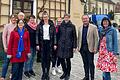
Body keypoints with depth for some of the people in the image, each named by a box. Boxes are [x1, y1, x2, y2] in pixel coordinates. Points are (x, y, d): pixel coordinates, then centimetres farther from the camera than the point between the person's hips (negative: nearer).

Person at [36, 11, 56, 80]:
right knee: (43, 58, 4)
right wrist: (37, 44, -6)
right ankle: (44, 73, 14)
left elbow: (54, 35, 3)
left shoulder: (52, 25, 3)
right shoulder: (40, 25, 2)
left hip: (49, 43, 0)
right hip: (42, 43, 0)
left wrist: (55, 44, -2)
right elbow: (37, 35, 1)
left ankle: (47, 73, 13)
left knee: (48, 58, 3)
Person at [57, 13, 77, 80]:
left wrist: (74, 46, -5)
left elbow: (74, 37, -1)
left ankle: (68, 74, 22)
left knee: (68, 60, 6)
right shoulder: (61, 26, 6)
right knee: (61, 59, 6)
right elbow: (58, 35, 8)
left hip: (68, 45, -2)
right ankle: (64, 72, 27)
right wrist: (57, 44, 3)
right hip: (61, 45, 3)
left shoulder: (72, 26, -1)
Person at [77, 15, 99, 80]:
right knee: (85, 63, 13)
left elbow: (96, 38, -6)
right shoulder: (80, 28, 10)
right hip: (82, 48, 4)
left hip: (90, 48, -4)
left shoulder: (93, 27, -4)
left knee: (90, 63, 2)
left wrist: (95, 48, -11)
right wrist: (78, 47, 9)